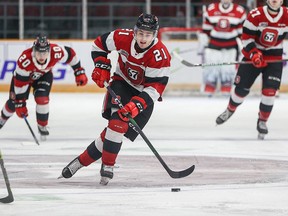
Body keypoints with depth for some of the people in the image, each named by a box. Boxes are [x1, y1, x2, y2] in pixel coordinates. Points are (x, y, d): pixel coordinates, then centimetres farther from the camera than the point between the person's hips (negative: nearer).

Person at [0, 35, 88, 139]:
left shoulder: (56, 52, -37)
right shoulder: (24, 60, -43)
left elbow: (70, 54, -16)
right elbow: (20, 83, -33)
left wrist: (79, 72, -10)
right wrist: (20, 104, -27)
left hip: (44, 75, 1)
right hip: (24, 75, -1)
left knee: (42, 98, -20)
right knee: (14, 102, 1)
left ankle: (42, 126, 1)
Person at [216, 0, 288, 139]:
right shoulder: (255, 15, -18)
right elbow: (247, 37, -11)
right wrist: (253, 53, -23)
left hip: (274, 58, 1)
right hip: (253, 55, -1)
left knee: (270, 90, -11)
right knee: (241, 88, 3)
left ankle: (262, 121, 6)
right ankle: (230, 110, 32)